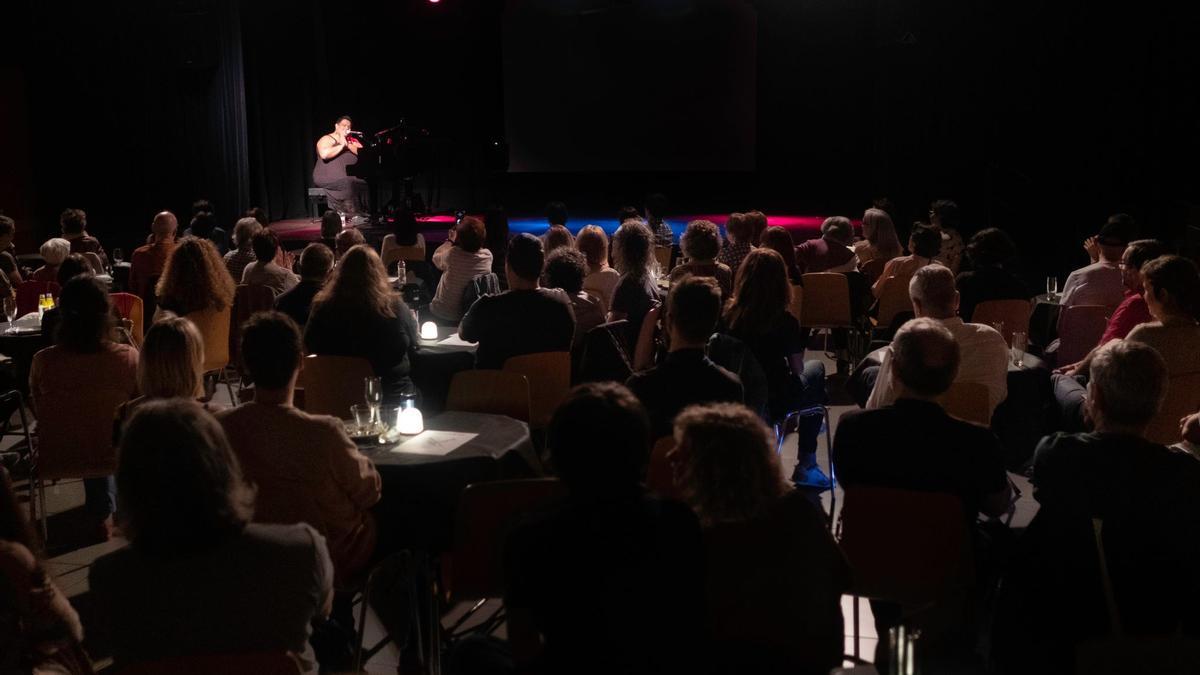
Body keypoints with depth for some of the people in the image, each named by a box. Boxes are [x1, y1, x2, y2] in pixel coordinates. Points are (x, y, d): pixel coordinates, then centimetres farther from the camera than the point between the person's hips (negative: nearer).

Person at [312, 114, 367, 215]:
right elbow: (324, 154, -17)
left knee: (364, 183, -22)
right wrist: (341, 145, -10)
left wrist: (347, 144, -6)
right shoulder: (327, 139, 4)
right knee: (349, 184, -33)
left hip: (350, 177, 6)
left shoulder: (351, 141, 21)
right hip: (328, 179, -6)